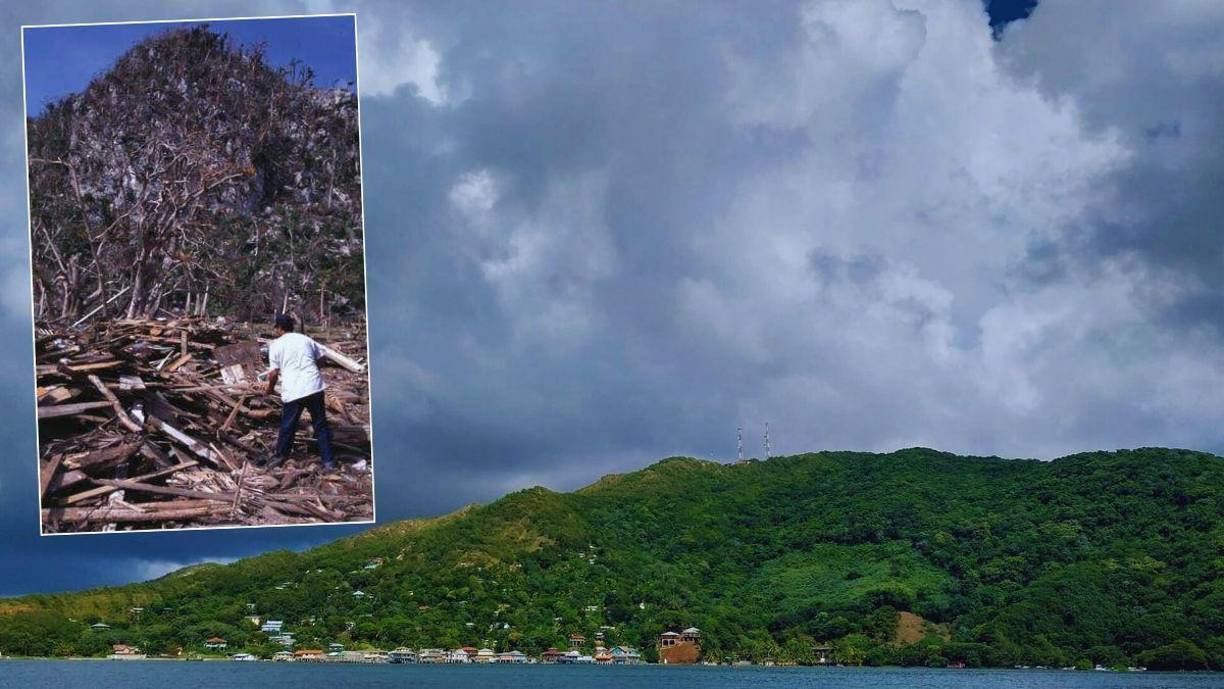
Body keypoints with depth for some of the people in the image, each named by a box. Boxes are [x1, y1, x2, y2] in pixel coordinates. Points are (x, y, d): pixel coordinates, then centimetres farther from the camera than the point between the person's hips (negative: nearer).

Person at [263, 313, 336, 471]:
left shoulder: (276, 345, 4)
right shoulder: (306, 339, 14)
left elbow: (274, 373, 1)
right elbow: (319, 359, 17)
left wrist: (270, 388, 19)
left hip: (293, 391, -3)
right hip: (315, 386, 3)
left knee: (287, 426, 14)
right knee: (321, 425, 9)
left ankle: (280, 455, 31)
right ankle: (328, 461, 8)